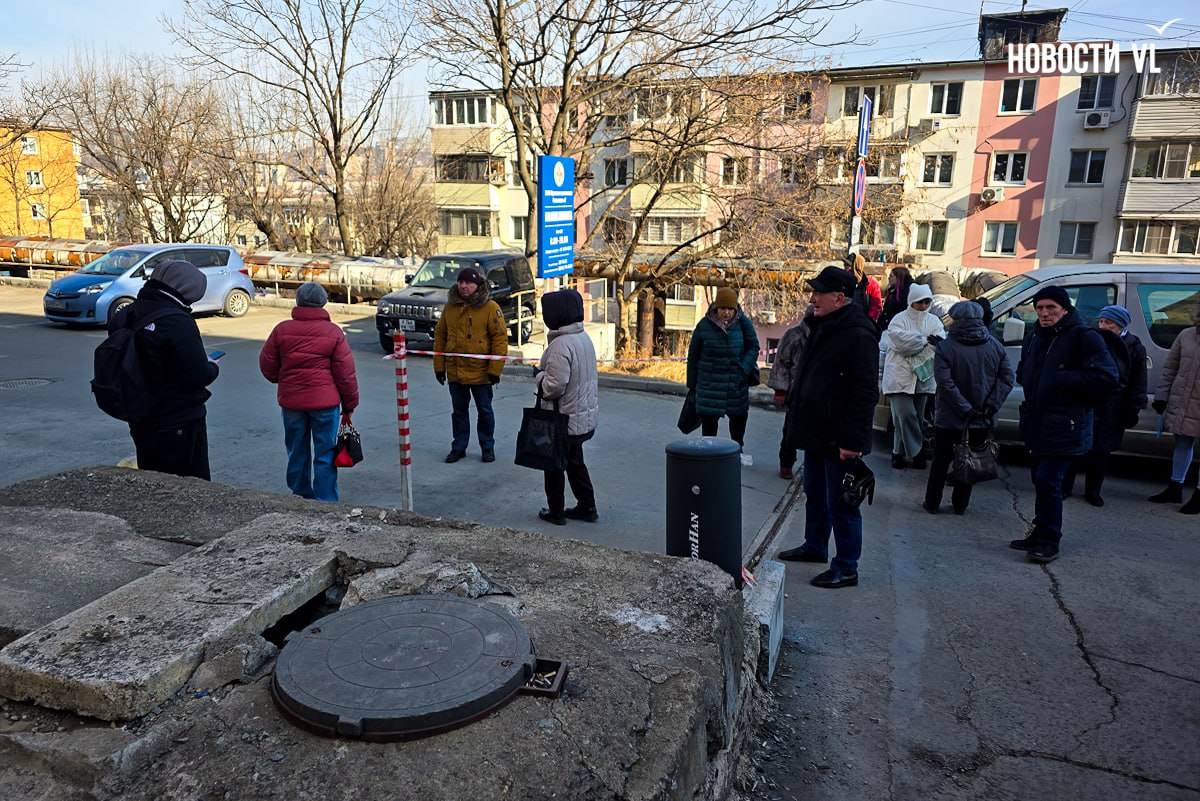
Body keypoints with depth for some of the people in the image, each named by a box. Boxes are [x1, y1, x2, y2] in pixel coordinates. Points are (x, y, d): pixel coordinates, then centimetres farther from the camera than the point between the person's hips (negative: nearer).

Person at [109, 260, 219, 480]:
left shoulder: (125, 316, 4)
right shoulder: (178, 323, -22)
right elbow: (198, 375, -24)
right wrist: (213, 367, -1)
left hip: (140, 422, 8)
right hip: (180, 425, -8)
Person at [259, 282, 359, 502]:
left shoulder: (282, 330, -1)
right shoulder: (333, 332, -6)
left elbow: (267, 366, 6)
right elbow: (346, 374, -6)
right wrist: (350, 405, 4)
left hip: (291, 401, 2)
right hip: (325, 401, -2)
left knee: (297, 451, 16)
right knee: (325, 454, 4)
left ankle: (301, 494, 27)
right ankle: (326, 501, 7)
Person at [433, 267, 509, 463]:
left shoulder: (490, 308, -9)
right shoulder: (450, 307, 5)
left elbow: (500, 338, -11)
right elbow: (440, 336, 9)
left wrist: (495, 369, -15)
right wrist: (439, 366, 5)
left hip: (481, 373, -4)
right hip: (455, 372, 4)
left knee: (485, 411, 11)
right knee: (459, 411, 15)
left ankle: (487, 447, 25)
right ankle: (458, 447, 27)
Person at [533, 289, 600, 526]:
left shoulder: (561, 344, -25)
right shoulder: (583, 337, 5)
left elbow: (554, 386, -28)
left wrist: (539, 378, -8)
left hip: (564, 419, -9)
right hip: (585, 415, 9)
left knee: (554, 464, 8)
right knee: (574, 462, 21)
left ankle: (556, 511, 21)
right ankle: (587, 507, 28)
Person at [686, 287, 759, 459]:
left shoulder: (742, 322, -5)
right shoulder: (704, 325, -8)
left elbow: (753, 347, 4)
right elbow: (693, 355, 0)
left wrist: (744, 369, -11)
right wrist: (692, 383, 3)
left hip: (736, 381, 2)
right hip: (710, 383, -2)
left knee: (739, 416, 15)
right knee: (709, 419, 0)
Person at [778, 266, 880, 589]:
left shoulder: (858, 336, -20)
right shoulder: (822, 327, 11)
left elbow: (864, 393, -23)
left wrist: (852, 440, -24)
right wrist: (799, 422, 21)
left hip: (838, 439, -10)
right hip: (815, 433, 10)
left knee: (841, 503, 0)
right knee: (815, 495, 23)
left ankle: (846, 568, 11)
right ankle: (814, 546, 40)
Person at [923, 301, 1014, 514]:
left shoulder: (946, 347, -13)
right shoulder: (995, 346, 1)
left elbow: (945, 383, -20)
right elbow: (1007, 378, -2)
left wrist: (965, 409, -16)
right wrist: (990, 405, -7)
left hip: (949, 418, -3)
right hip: (982, 420, 3)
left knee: (941, 461, 9)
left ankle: (932, 503, 17)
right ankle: (960, 504, 20)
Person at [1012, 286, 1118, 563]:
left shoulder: (1084, 337, -11)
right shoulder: (1033, 337, 12)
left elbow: (1106, 378, -17)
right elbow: (1023, 371, 27)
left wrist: (1061, 379, -19)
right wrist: (1031, 379, 4)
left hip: (1064, 427, -8)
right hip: (1037, 423, 8)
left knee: (1048, 481, -10)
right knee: (1041, 480, 15)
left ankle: (1048, 542, 1)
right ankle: (1040, 534, 27)